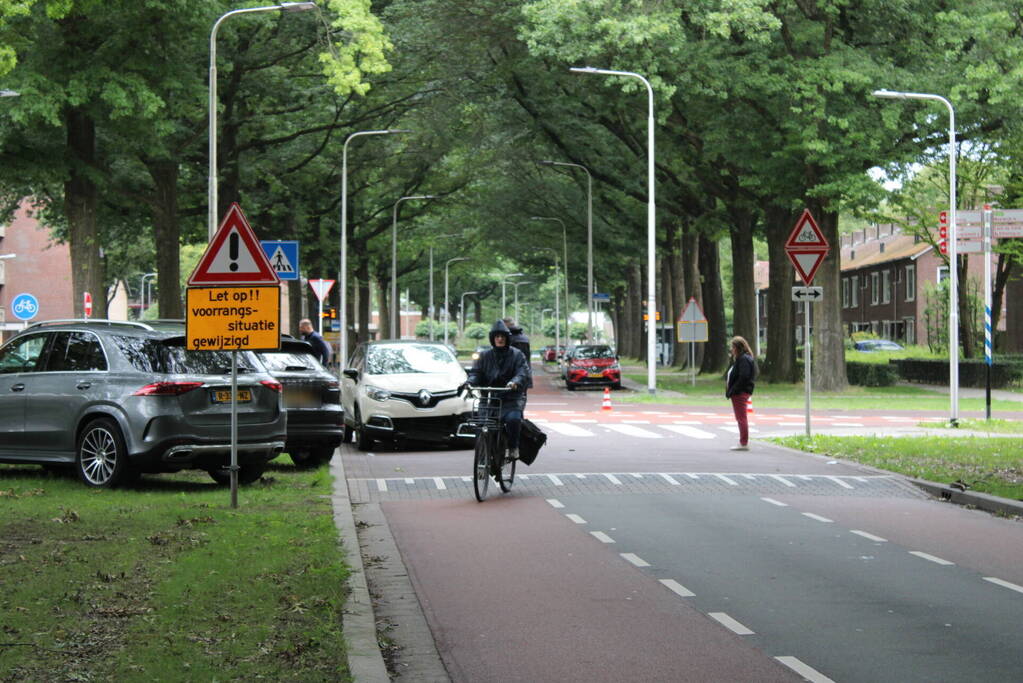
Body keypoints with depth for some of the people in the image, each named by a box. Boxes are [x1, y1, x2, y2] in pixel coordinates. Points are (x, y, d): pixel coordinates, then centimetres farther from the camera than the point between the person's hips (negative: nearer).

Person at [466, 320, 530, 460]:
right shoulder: (485, 356, 15)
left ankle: (513, 447, -8)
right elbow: (476, 372, 8)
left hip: (512, 397, -3)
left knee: (513, 418, -30)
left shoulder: (517, 355, 7)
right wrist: (470, 382, -16)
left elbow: (523, 372, -7)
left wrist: (515, 382, -30)